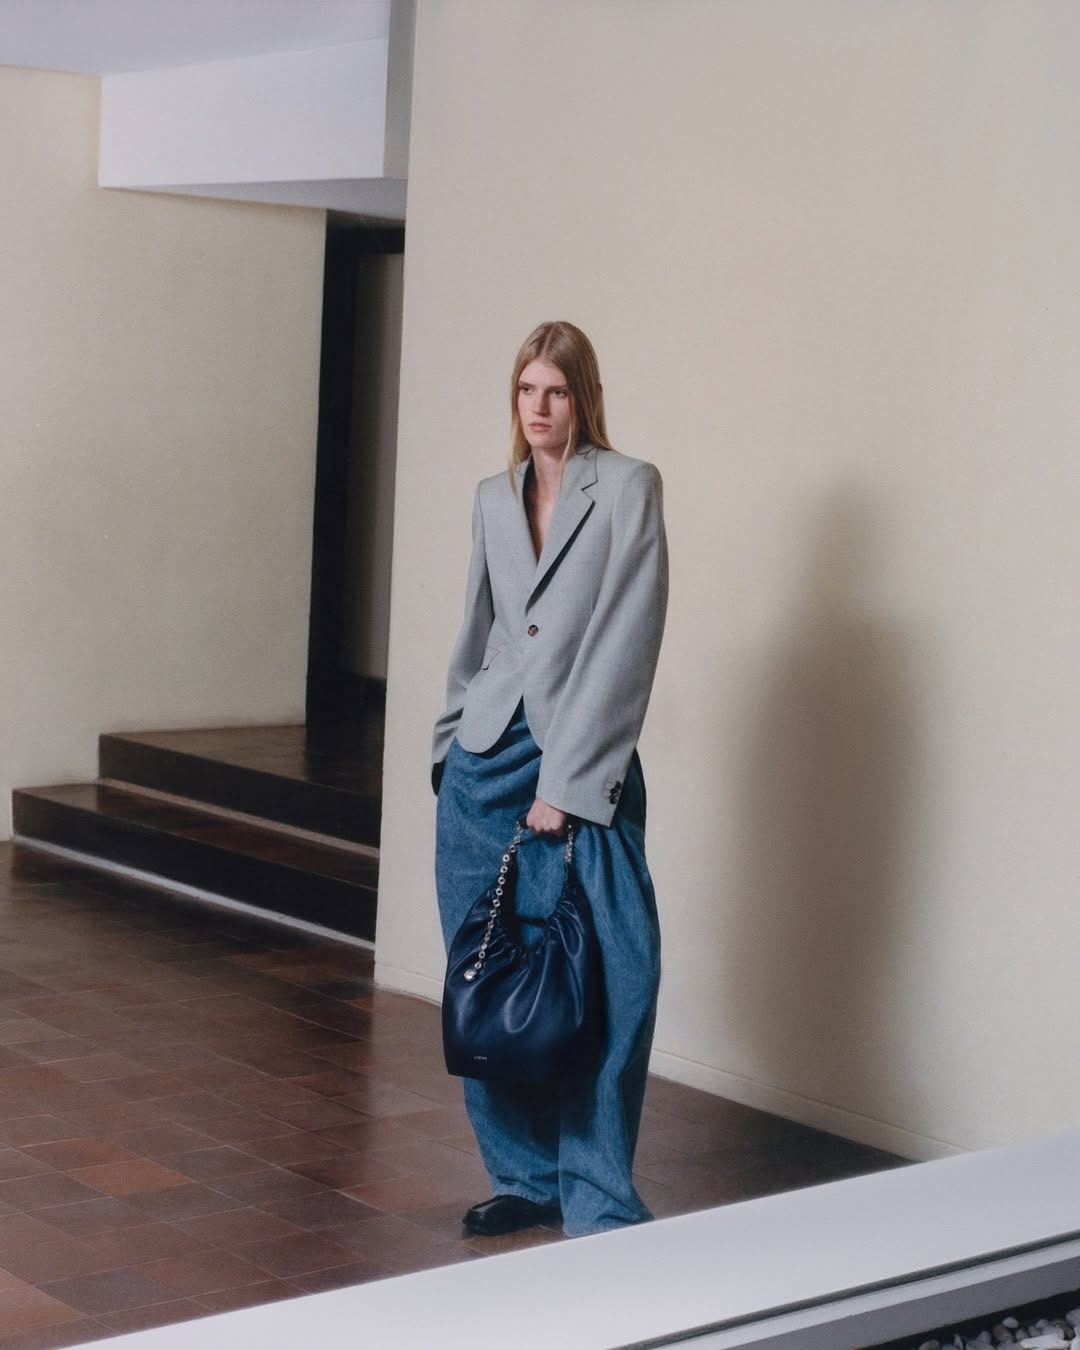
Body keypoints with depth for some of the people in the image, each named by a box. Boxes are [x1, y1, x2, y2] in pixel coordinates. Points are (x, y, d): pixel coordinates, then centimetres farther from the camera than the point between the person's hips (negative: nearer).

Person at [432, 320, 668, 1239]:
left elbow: (625, 642, -10)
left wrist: (567, 782, -13)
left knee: (610, 982, -9)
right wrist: (451, 743, 14)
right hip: (486, 756, 5)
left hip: (583, 764, -5)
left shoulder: (627, 488, -4)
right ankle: (525, 1176, 20)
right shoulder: (494, 499, 13)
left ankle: (600, 1205, 0)